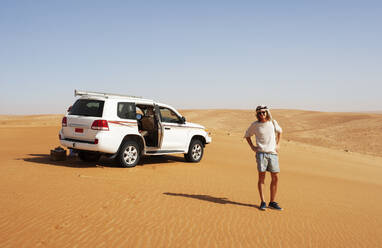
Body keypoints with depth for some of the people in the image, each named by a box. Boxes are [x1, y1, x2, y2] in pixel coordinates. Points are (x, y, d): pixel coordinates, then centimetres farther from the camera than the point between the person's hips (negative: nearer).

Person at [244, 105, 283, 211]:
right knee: (261, 177, -5)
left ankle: (272, 202, 13)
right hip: (261, 153, -3)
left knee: (275, 178, 2)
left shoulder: (273, 122, 6)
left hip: (273, 153, 3)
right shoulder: (255, 125, 0)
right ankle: (262, 202, 3)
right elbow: (247, 135, 15)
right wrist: (252, 147, 4)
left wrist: (278, 144, 14)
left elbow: (279, 131, 25)